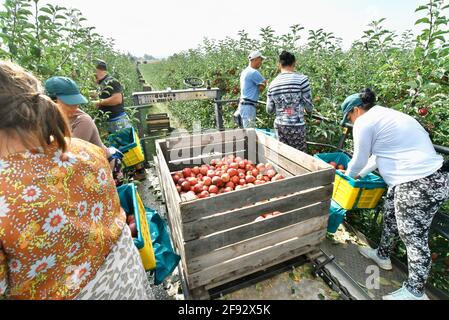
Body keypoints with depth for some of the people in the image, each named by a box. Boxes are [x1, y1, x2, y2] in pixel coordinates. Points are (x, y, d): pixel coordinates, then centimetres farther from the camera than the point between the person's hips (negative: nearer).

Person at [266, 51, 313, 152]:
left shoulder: (273, 84, 4)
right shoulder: (301, 78, -7)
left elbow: (269, 110, 6)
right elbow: (308, 104, -3)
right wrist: (310, 111, 20)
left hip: (279, 126, 4)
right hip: (296, 126, -4)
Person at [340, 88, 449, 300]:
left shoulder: (364, 122, -12)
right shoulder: (383, 115, 17)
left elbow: (360, 159, -6)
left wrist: (349, 175, 14)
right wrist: (360, 175, 29)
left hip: (419, 185, -10)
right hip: (430, 176, 10)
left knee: (414, 237, 3)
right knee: (390, 216, 23)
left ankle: (415, 292, 22)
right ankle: (382, 255, 44)